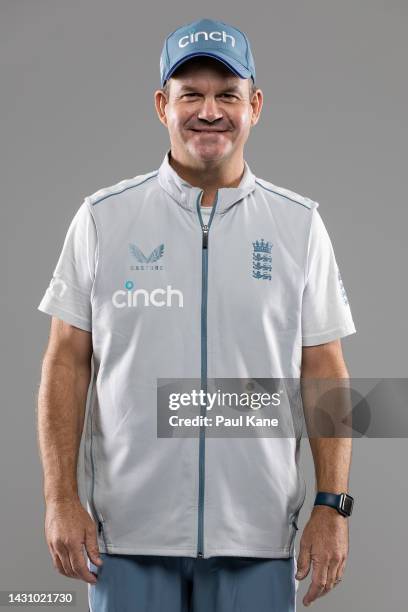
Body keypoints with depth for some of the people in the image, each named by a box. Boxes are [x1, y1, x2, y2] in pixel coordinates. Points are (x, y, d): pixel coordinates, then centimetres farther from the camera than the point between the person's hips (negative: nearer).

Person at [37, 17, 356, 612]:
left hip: (257, 538, 1)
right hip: (128, 534, 0)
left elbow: (324, 370, 4)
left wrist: (332, 505, -3)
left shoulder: (299, 224, 5)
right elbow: (67, 361, 3)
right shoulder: (104, 217, 3)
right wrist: (60, 498, -4)